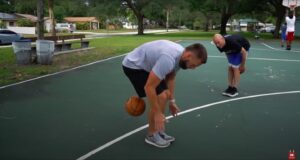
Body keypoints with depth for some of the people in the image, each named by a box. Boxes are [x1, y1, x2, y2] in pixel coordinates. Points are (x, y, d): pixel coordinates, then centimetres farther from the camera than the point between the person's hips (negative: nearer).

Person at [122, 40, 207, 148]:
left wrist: (171, 101, 10)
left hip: (146, 65, 10)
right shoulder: (168, 59, -35)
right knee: (160, 97, -15)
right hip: (133, 65, -10)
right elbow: (149, 87, -33)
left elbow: (170, 78, 11)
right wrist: (157, 113, -26)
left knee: (165, 94, 8)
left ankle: (158, 131, 20)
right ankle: (152, 135, 4)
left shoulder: (181, 55, -5)